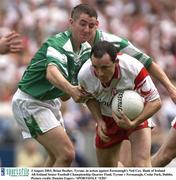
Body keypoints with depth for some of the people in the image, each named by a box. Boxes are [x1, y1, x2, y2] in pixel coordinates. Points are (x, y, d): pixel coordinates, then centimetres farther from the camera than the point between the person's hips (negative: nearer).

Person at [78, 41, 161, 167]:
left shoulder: (134, 69, -36)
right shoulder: (84, 75, -25)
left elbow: (155, 102, -25)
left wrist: (133, 123, -37)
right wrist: (99, 121, -13)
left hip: (137, 116, -4)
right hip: (107, 118, 4)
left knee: (141, 163, -24)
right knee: (106, 167, 13)